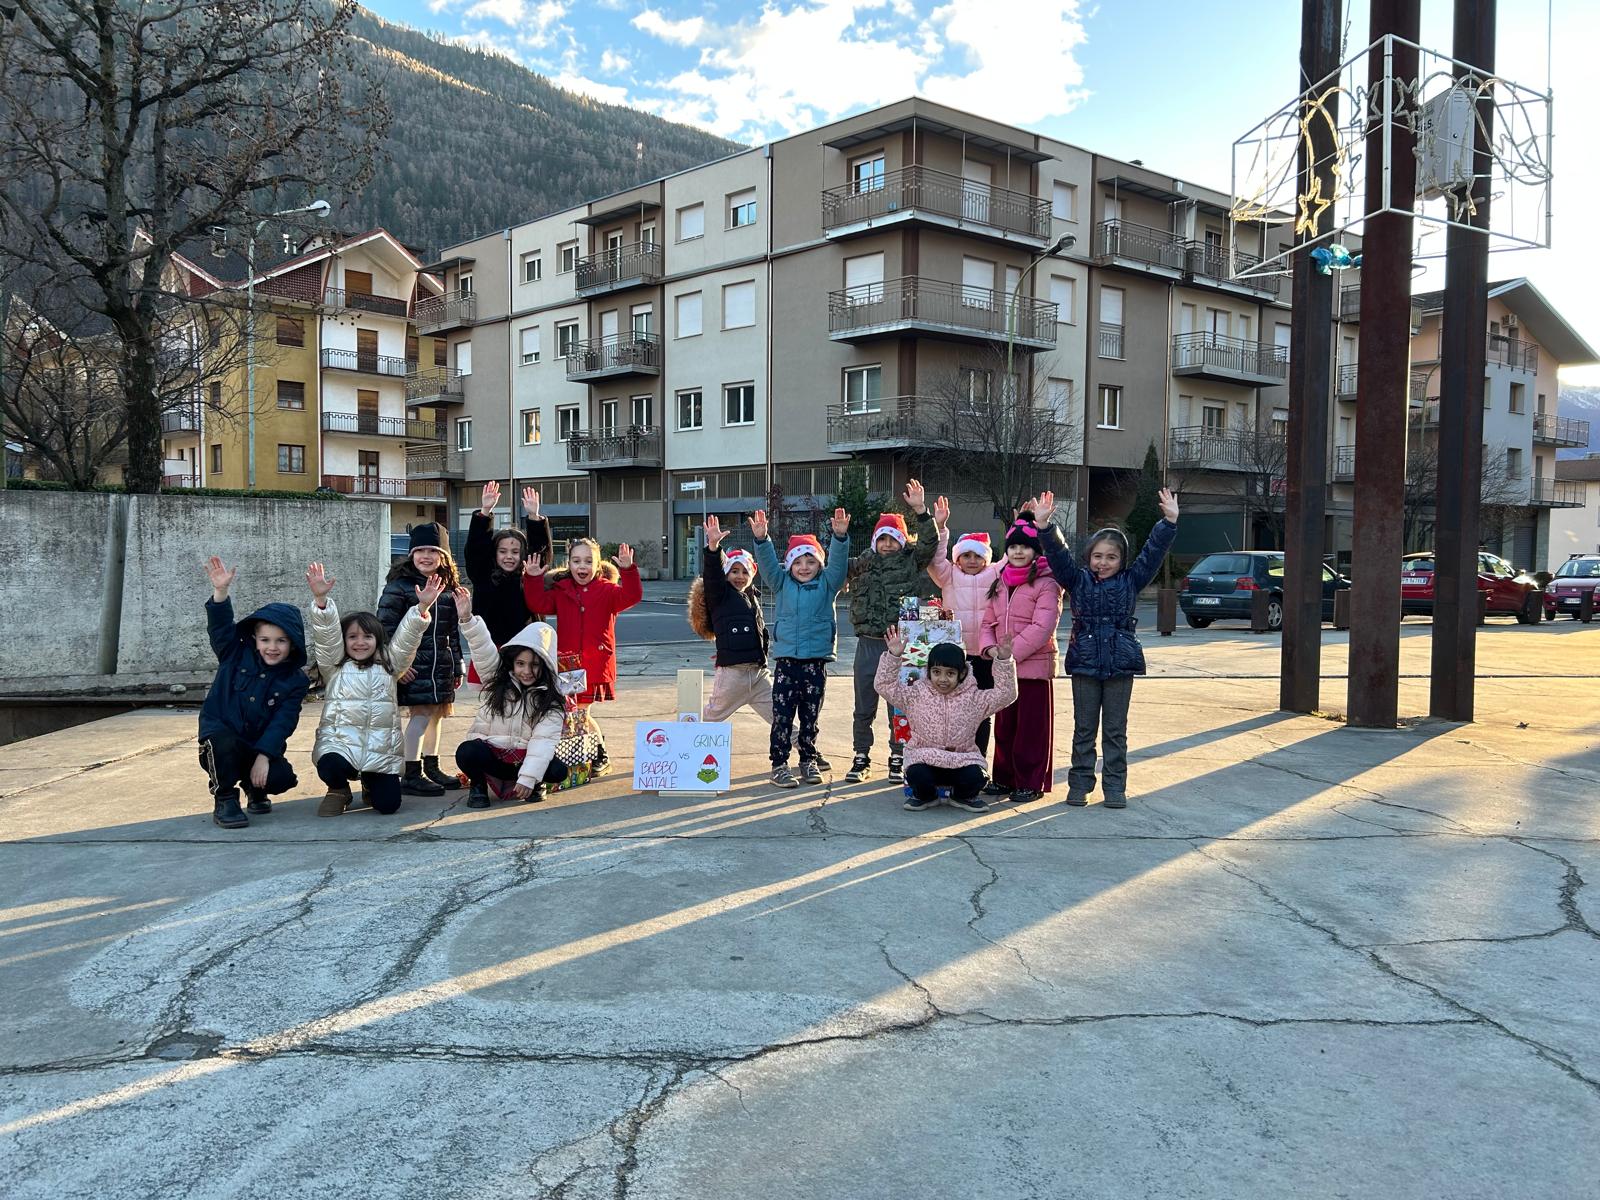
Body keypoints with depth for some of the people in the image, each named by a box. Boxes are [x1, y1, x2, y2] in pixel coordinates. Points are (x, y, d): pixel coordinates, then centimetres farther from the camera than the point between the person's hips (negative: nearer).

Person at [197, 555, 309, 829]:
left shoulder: (295, 681, -2)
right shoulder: (237, 655, 1)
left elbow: (282, 722, -11)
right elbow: (221, 626, -14)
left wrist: (264, 755, -23)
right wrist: (220, 591, -32)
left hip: (260, 747, 1)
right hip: (220, 736, -1)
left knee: (282, 778, -26)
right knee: (224, 743, -38)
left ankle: (255, 788, 13)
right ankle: (225, 800, -13)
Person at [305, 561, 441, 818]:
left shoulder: (388, 666, 13)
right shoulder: (334, 667, 8)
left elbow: (406, 638, 1)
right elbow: (326, 634, -6)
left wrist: (422, 607, -15)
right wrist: (320, 599, -23)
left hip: (382, 748, 2)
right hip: (340, 741, -2)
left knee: (388, 804, -9)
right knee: (330, 769, -35)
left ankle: (369, 784, 29)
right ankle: (339, 790, 5)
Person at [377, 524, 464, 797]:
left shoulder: (449, 588, 13)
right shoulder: (399, 586, -6)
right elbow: (385, 627, -10)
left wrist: (457, 667, 17)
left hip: (441, 666, 7)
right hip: (414, 665, -7)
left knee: (437, 714, 12)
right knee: (420, 714, -10)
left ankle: (431, 768, 24)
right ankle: (411, 775, -3)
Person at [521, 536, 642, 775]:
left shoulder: (607, 590, 2)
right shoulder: (561, 590, 11)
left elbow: (631, 596, -12)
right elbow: (538, 604, 2)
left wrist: (628, 570, -26)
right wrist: (532, 579, -10)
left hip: (596, 664, -3)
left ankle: (600, 755, 13)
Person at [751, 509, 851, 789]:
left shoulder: (827, 584, 6)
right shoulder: (783, 583, 8)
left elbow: (838, 561, -7)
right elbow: (768, 562, -3)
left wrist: (840, 536, -24)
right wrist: (761, 539, -20)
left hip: (816, 659, 0)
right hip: (786, 658, 0)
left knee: (810, 715, 10)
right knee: (782, 715, -2)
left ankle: (809, 760, 23)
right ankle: (779, 764, 4)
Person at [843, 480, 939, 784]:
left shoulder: (912, 561, 1)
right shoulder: (863, 563, 9)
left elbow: (929, 543, -13)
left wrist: (921, 510, -25)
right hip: (869, 643, 2)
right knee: (864, 708, 7)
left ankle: (898, 758, 20)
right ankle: (861, 759, 20)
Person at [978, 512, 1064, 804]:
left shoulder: (1046, 584, -9)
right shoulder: (1000, 583, 13)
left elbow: (1042, 628, -18)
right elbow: (989, 621, 13)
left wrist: (1010, 653, -19)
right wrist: (989, 647, -7)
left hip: (1034, 665, -7)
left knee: (1032, 727, 0)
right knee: (1004, 725, 13)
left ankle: (1031, 783, 10)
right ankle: (1005, 777, 25)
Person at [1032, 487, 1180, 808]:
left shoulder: (1131, 581, 4)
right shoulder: (1078, 580, 3)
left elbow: (1154, 552, -3)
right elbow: (1057, 553, -7)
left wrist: (1169, 521, -14)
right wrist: (1045, 524, -21)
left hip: (1120, 664, 0)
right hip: (1084, 664, 0)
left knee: (1116, 730, 7)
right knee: (1084, 728, 8)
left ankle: (1114, 785, 14)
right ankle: (1080, 784, 15)